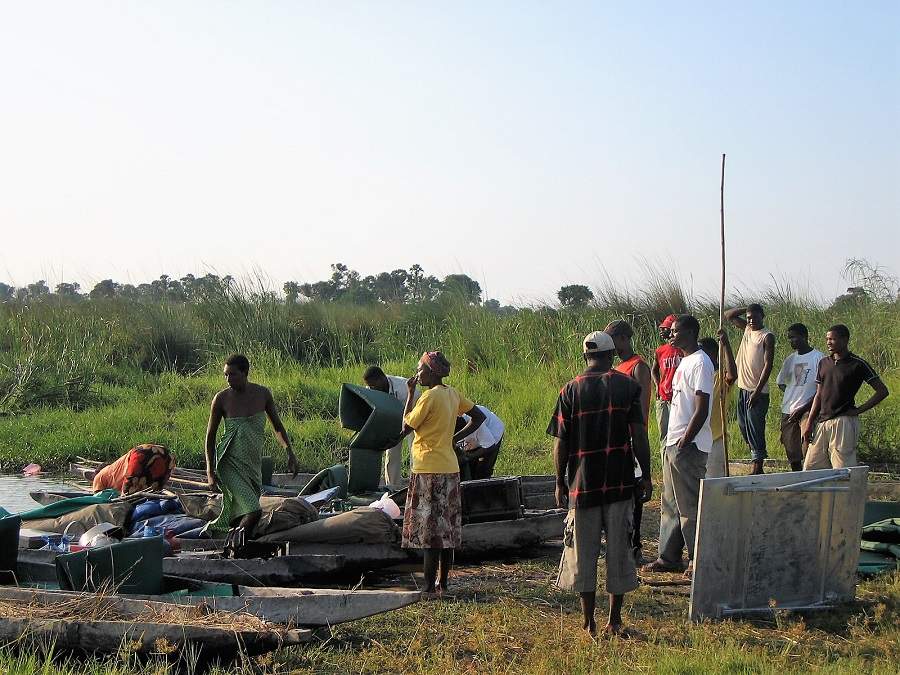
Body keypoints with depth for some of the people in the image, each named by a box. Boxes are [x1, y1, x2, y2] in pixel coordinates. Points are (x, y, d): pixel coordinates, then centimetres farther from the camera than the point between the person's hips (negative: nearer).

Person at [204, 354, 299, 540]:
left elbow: (278, 427, 11)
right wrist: (210, 472, -4)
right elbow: (210, 435, 1)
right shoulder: (221, 399, -7)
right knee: (253, 512, -21)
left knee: (241, 516, 4)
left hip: (253, 462, 4)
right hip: (231, 464, -4)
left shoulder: (262, 394, 1)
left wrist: (290, 453, -1)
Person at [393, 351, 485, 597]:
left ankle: (429, 588, -4)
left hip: (429, 470, -8)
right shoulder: (452, 394, 9)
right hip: (450, 468, 8)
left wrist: (410, 394, -3)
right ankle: (443, 584, 17)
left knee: (429, 531, -5)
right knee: (446, 529, 11)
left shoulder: (429, 396, -15)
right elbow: (479, 417, 16)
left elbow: (406, 427, -9)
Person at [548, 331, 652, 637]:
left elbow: (561, 442, -1)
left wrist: (560, 483, 8)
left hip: (582, 484, 0)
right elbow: (639, 435, -5)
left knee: (583, 553, 8)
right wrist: (646, 476, 2)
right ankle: (615, 620, 11)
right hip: (620, 484, 0)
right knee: (619, 549, 8)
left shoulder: (571, 390, 0)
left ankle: (588, 621, 10)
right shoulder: (628, 386, -1)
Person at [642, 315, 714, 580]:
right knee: (671, 504, 13)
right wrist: (673, 441, 18)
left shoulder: (700, 363, -15)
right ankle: (669, 557, 20)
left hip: (689, 447, -10)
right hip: (674, 443, 10)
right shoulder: (686, 361, 16)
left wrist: (685, 442, -22)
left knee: (690, 504, -4)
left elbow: (701, 410, -20)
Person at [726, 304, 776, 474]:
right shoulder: (748, 329, 11)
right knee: (744, 426, 11)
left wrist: (757, 391, -21)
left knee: (755, 429, -6)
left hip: (757, 391, -8)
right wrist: (746, 309, 4)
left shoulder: (767, 336, -10)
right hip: (743, 388, 8)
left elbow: (768, 364, -16)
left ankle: (757, 468, -2)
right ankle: (756, 457, 21)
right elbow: (729, 315, 21)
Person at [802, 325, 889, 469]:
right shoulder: (824, 363, 14)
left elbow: (882, 391, -4)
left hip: (843, 422, -7)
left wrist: (859, 410, -7)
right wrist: (809, 424, 11)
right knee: (809, 469, 4)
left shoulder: (857, 364, -4)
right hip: (822, 422, 7)